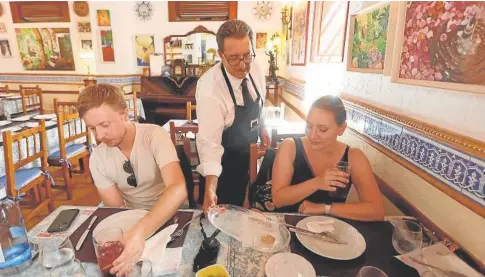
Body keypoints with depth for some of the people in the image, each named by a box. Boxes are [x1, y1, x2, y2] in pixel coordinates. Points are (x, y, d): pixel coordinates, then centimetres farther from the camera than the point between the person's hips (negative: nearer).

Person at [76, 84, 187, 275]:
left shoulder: (154, 136, -20)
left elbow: (178, 189, -34)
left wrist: (140, 232, -46)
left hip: (170, 216, -3)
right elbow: (116, 208, -4)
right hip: (131, 220, 4)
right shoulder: (97, 158, -6)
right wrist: (130, 234, -22)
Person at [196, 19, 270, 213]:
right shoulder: (211, 89, -31)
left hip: (248, 157, 6)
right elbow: (209, 142, -34)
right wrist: (210, 189, -42)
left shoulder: (254, 70, -10)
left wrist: (262, 130, 11)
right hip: (224, 163, -6)